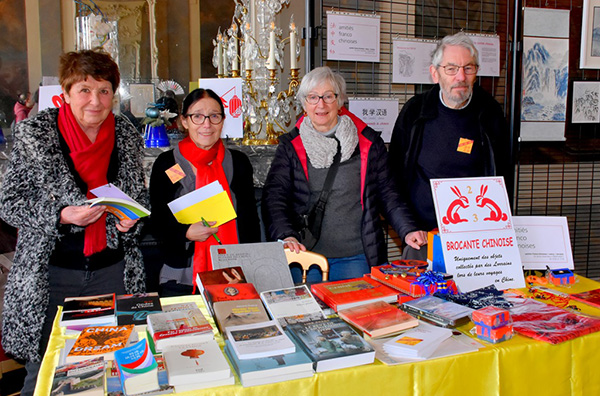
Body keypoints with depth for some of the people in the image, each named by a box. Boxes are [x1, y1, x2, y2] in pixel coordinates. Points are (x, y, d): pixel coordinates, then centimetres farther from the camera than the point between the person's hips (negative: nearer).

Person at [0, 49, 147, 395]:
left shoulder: (127, 134, 2)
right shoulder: (34, 133, -7)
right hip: (52, 272, -2)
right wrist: (62, 215, -22)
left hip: (112, 270, 3)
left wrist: (131, 217, -9)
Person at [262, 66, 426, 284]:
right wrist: (286, 235, -20)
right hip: (305, 256, 0)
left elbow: (386, 193, 8)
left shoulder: (368, 142, 5)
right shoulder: (290, 146, 4)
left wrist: (408, 230, -5)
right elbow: (274, 197, -3)